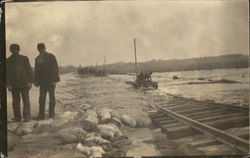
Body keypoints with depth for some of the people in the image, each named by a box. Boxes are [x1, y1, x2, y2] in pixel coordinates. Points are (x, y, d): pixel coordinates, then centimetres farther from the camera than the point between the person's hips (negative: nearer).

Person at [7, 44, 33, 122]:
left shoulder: (24, 58, 4)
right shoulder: (8, 61, 9)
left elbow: (29, 70, 2)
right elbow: (7, 74, 9)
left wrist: (30, 82, -7)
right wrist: (8, 85, 0)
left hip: (24, 83, -2)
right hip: (14, 85, 2)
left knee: (26, 100, -7)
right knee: (15, 101, 4)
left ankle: (26, 117, -5)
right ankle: (17, 117, 11)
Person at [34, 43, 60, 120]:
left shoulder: (51, 57, -4)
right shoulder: (37, 59, 8)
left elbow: (56, 68, -7)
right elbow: (36, 71, 13)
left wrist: (55, 80, -13)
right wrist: (35, 81, 6)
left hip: (51, 81, -4)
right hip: (42, 81, 4)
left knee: (52, 97, 3)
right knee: (42, 98, 1)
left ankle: (51, 114, 10)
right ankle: (41, 115, 4)